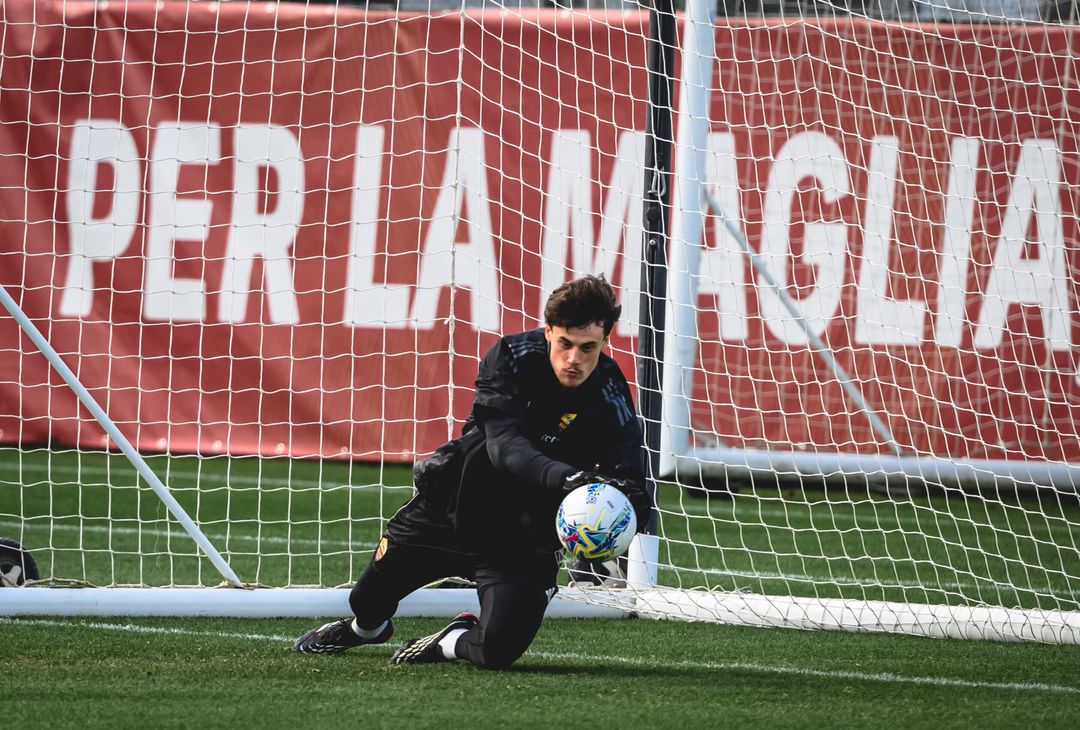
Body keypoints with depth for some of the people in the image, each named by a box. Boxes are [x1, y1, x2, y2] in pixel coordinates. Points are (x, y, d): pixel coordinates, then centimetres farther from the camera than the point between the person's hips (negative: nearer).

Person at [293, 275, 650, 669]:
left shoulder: (611, 403, -19)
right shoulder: (511, 357, -18)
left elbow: (630, 483, -21)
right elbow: (505, 445, -32)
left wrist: (631, 501, -48)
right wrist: (567, 478, -50)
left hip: (525, 540, -1)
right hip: (452, 504, 2)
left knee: (497, 650, -23)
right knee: (369, 600, 18)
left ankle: (456, 641, 15)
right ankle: (366, 627, 58)